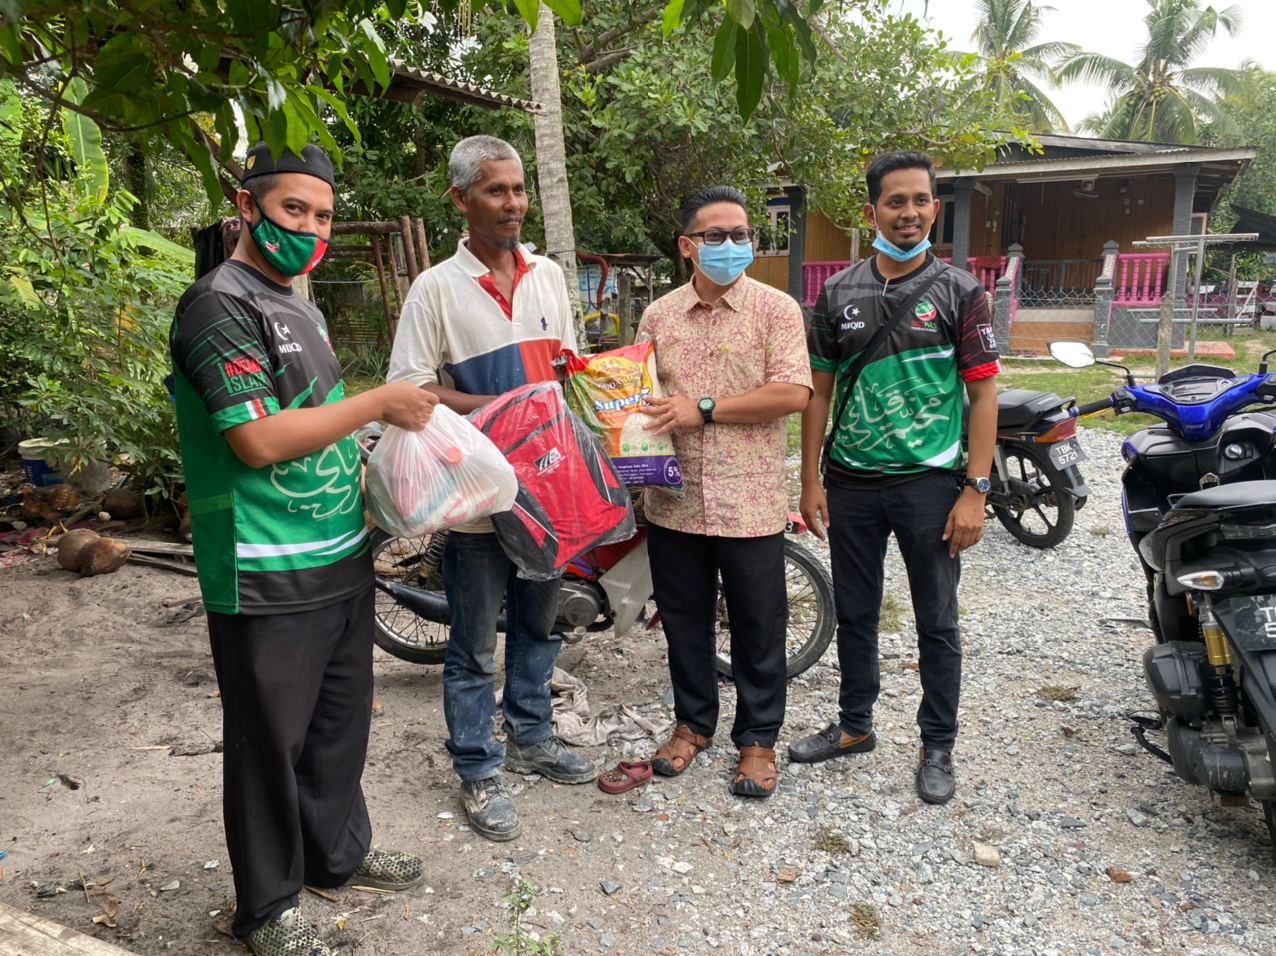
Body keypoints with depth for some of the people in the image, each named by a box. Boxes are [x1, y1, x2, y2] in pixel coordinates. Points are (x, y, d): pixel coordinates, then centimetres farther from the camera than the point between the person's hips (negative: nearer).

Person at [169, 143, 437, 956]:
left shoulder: (302, 309, 14)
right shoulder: (221, 305, -14)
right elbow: (259, 439, -24)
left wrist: (371, 471, 10)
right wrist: (379, 402, -17)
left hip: (342, 557, 9)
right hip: (269, 577, -9)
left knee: (340, 721, 21)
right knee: (270, 739, 7)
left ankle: (337, 850, 41)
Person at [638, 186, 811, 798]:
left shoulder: (775, 309, -3)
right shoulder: (658, 315, 8)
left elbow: (794, 393, -14)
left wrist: (703, 409, -17)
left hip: (750, 504, -3)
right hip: (675, 501, 3)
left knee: (758, 630, 8)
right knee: (684, 622, 16)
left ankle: (757, 738, 27)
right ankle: (693, 722, 36)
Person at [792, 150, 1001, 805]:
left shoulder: (959, 291, -2)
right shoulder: (839, 292, 5)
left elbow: (983, 393, -5)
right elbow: (819, 390, 8)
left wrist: (975, 490, -12)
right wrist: (810, 480, 3)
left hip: (929, 482, -3)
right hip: (851, 482, 3)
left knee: (937, 622, 7)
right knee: (854, 613, 14)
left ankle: (937, 746, 23)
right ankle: (855, 725, 32)